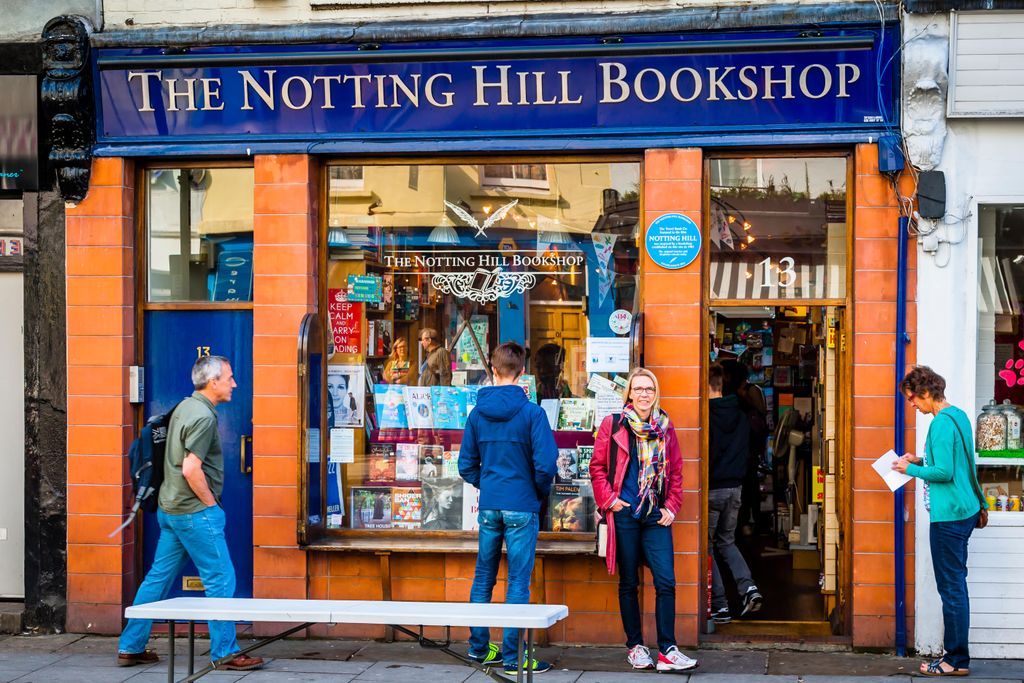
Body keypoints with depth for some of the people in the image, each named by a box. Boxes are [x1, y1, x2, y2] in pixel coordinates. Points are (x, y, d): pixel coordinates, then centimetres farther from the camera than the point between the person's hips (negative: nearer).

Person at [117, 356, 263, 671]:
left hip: (171, 509, 10)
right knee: (221, 580, -2)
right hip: (194, 512, -10)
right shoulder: (203, 416, -17)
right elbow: (191, 469, -24)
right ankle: (225, 652, 3)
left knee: (158, 577, 13)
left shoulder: (185, 407, 13)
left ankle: (130, 648, 17)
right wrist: (212, 505, -12)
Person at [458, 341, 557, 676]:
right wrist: (541, 493, 3)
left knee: (483, 577, 15)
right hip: (522, 506, -4)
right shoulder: (531, 412, -10)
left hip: (488, 507, 4)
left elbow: (466, 465, 7)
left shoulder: (478, 413, 3)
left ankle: (479, 647, 25)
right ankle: (512, 657, 3)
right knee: (518, 582, 1)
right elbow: (545, 464, -15)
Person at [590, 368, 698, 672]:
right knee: (628, 583, 7)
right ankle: (635, 647, 17)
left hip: (656, 516, 2)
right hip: (624, 514, -2)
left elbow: (676, 471, 12)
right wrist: (609, 500, -7)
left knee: (666, 582, -6)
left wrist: (672, 507, 4)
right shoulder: (612, 425, -1)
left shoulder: (665, 427, 8)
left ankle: (667, 652, -3)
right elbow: (597, 467, 2)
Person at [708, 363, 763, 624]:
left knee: (706, 546, 5)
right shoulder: (740, 415, 7)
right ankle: (748, 587, 0)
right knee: (727, 541, 21)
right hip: (735, 487, 7)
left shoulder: (705, 414, -15)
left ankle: (720, 606, 3)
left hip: (711, 488, -7)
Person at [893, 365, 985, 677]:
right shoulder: (958, 415, 13)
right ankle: (955, 653, 22)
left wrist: (912, 469, -8)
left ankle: (957, 660, 1)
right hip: (965, 511, 10)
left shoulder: (941, 423, -18)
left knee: (951, 588, -4)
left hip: (948, 516, -10)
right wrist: (920, 460, 14)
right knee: (956, 585, 15)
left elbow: (944, 472, -22)